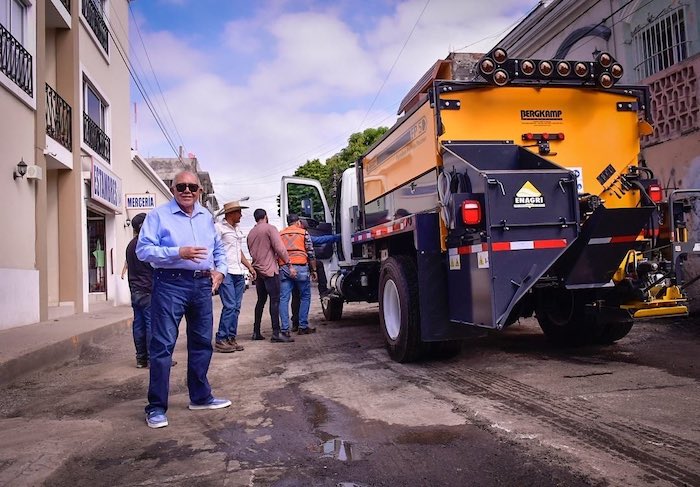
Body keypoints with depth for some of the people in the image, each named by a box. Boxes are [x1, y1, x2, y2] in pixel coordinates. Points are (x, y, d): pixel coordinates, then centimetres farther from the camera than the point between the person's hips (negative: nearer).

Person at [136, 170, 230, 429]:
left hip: (202, 285, 6)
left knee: (202, 342, 13)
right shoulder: (159, 215, -3)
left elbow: (219, 248, 24)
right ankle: (156, 407, 4)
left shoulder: (206, 217, 15)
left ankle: (200, 396, 27)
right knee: (162, 345, -6)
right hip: (170, 284, -6)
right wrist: (178, 253, -21)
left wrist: (220, 269, 6)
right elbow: (143, 249, -10)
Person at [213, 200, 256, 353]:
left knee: (236, 308, 7)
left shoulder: (237, 229, 21)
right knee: (229, 306, -12)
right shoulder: (219, 227, -4)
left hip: (239, 273, 8)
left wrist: (249, 266, 24)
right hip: (226, 273, -8)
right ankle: (220, 340, -5)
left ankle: (231, 338, 14)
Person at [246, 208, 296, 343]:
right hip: (270, 269, -7)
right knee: (275, 300, -7)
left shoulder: (251, 233, 14)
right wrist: (289, 265, -13)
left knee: (261, 300, 14)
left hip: (257, 270, 7)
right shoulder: (270, 228, -7)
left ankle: (256, 332, 15)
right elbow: (280, 248, -15)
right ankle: (276, 333, -11)